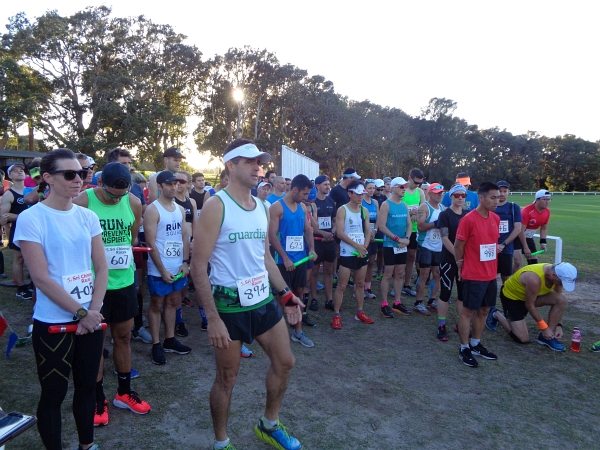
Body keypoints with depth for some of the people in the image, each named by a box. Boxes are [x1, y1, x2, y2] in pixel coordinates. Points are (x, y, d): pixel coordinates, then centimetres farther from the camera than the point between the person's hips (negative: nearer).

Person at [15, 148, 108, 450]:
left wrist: (93, 310, -8)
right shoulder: (31, 218, -11)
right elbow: (41, 278, -15)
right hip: (52, 323, -4)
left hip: (90, 318, 5)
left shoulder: (87, 217, 3)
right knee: (54, 393, 9)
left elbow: (101, 267, 3)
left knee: (87, 385, 16)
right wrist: (80, 313, -13)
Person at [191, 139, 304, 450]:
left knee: (285, 363, 16)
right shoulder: (216, 206, -14)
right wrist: (213, 318, -20)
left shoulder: (262, 207, 7)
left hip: (264, 301, 7)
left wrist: (286, 294, 13)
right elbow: (199, 267, -16)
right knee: (227, 379, 9)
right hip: (230, 306, -7)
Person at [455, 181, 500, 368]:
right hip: (473, 275, -7)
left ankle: (476, 344, 31)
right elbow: (458, 245, -10)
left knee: (484, 311, 16)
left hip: (491, 274, 7)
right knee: (468, 311, 3)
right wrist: (461, 265, 1)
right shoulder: (468, 219, -18)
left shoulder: (496, 219, 5)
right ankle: (464, 349, 15)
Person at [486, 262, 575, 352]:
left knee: (562, 300, -17)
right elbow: (529, 305, -26)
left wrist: (558, 325, -9)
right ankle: (495, 314, 12)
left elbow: (558, 300, -3)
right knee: (523, 339, -9)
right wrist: (544, 327, -19)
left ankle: (547, 337, -4)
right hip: (511, 296, -7)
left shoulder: (557, 273, -16)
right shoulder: (534, 279, -39)